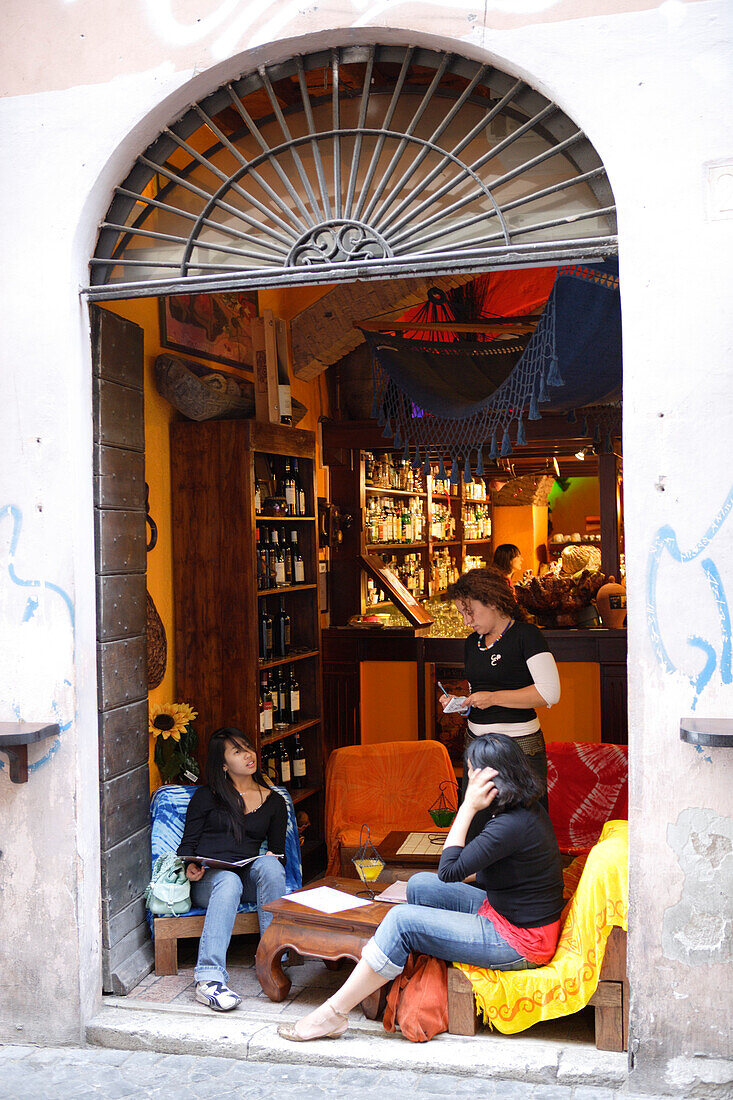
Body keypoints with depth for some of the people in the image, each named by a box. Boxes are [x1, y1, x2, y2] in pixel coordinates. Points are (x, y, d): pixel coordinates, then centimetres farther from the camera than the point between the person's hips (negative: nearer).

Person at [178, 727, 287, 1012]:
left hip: (250, 879, 2)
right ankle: (209, 978, -49)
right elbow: (187, 844, 9)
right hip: (207, 880, -2)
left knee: (269, 865, -32)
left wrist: (273, 859, -7)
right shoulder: (206, 796, 12)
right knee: (229, 881, -37)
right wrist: (190, 867, -13)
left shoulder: (274, 801, 18)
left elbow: (277, 850, 18)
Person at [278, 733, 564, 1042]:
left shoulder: (512, 826, -27)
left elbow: (449, 870, -22)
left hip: (521, 942, -10)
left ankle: (332, 1014, -6)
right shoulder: (527, 809, 4)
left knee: (402, 921, -14)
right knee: (420, 884, 9)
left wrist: (468, 807, -20)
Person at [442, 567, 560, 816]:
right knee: (472, 826, 5)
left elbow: (550, 693, -17)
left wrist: (493, 698, -16)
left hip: (520, 747, -7)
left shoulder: (526, 634, -8)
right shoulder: (472, 642, 15)